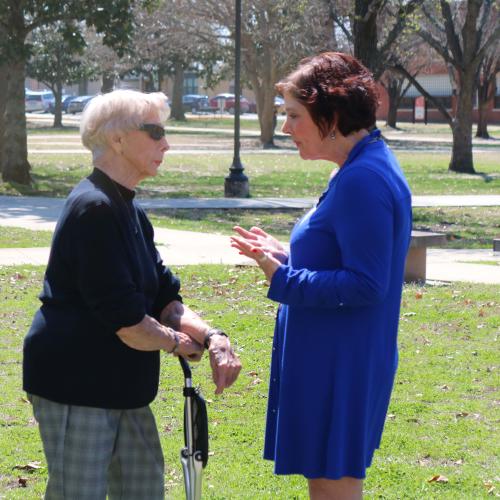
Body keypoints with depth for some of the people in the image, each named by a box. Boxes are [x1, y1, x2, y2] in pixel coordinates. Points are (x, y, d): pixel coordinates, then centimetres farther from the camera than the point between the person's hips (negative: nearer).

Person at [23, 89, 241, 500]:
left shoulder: (130, 212, 13)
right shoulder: (95, 208, -20)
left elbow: (164, 298, 11)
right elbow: (125, 320, -23)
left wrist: (211, 337, -6)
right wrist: (176, 341, -5)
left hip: (120, 385, 10)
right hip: (75, 386, -10)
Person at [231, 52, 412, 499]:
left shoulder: (362, 181, -21)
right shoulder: (365, 169, 12)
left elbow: (364, 285, -24)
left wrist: (282, 278, -19)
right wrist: (285, 257, 11)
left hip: (340, 367, -10)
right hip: (329, 360, 10)